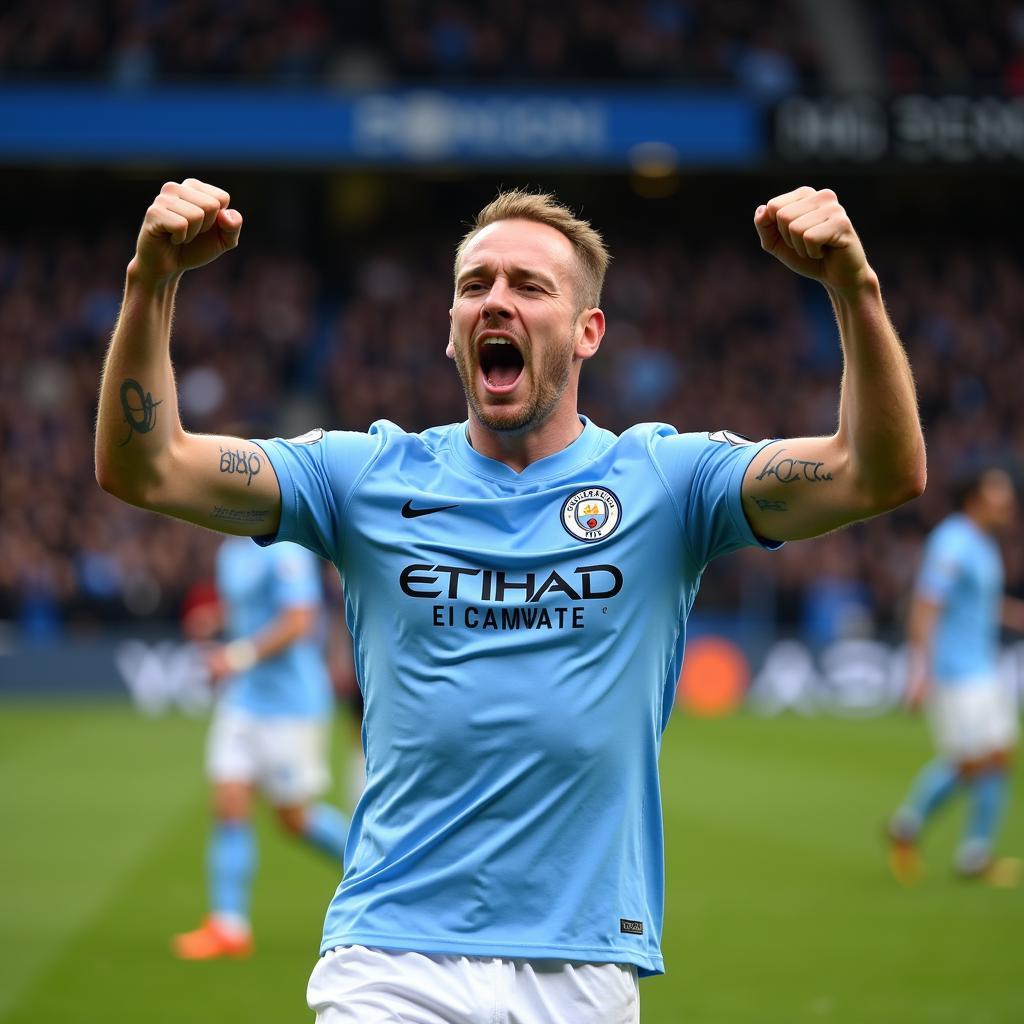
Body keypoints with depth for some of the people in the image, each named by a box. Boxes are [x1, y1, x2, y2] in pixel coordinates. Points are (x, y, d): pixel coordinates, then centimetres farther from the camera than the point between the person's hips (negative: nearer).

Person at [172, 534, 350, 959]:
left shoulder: (284, 550, -16)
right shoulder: (230, 552, 11)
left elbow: (298, 621, -23)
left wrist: (240, 656, -27)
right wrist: (215, 617, 4)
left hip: (291, 705, -8)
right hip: (242, 701, 8)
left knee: (295, 816, 3)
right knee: (230, 806, -3)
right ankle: (229, 926, -3)